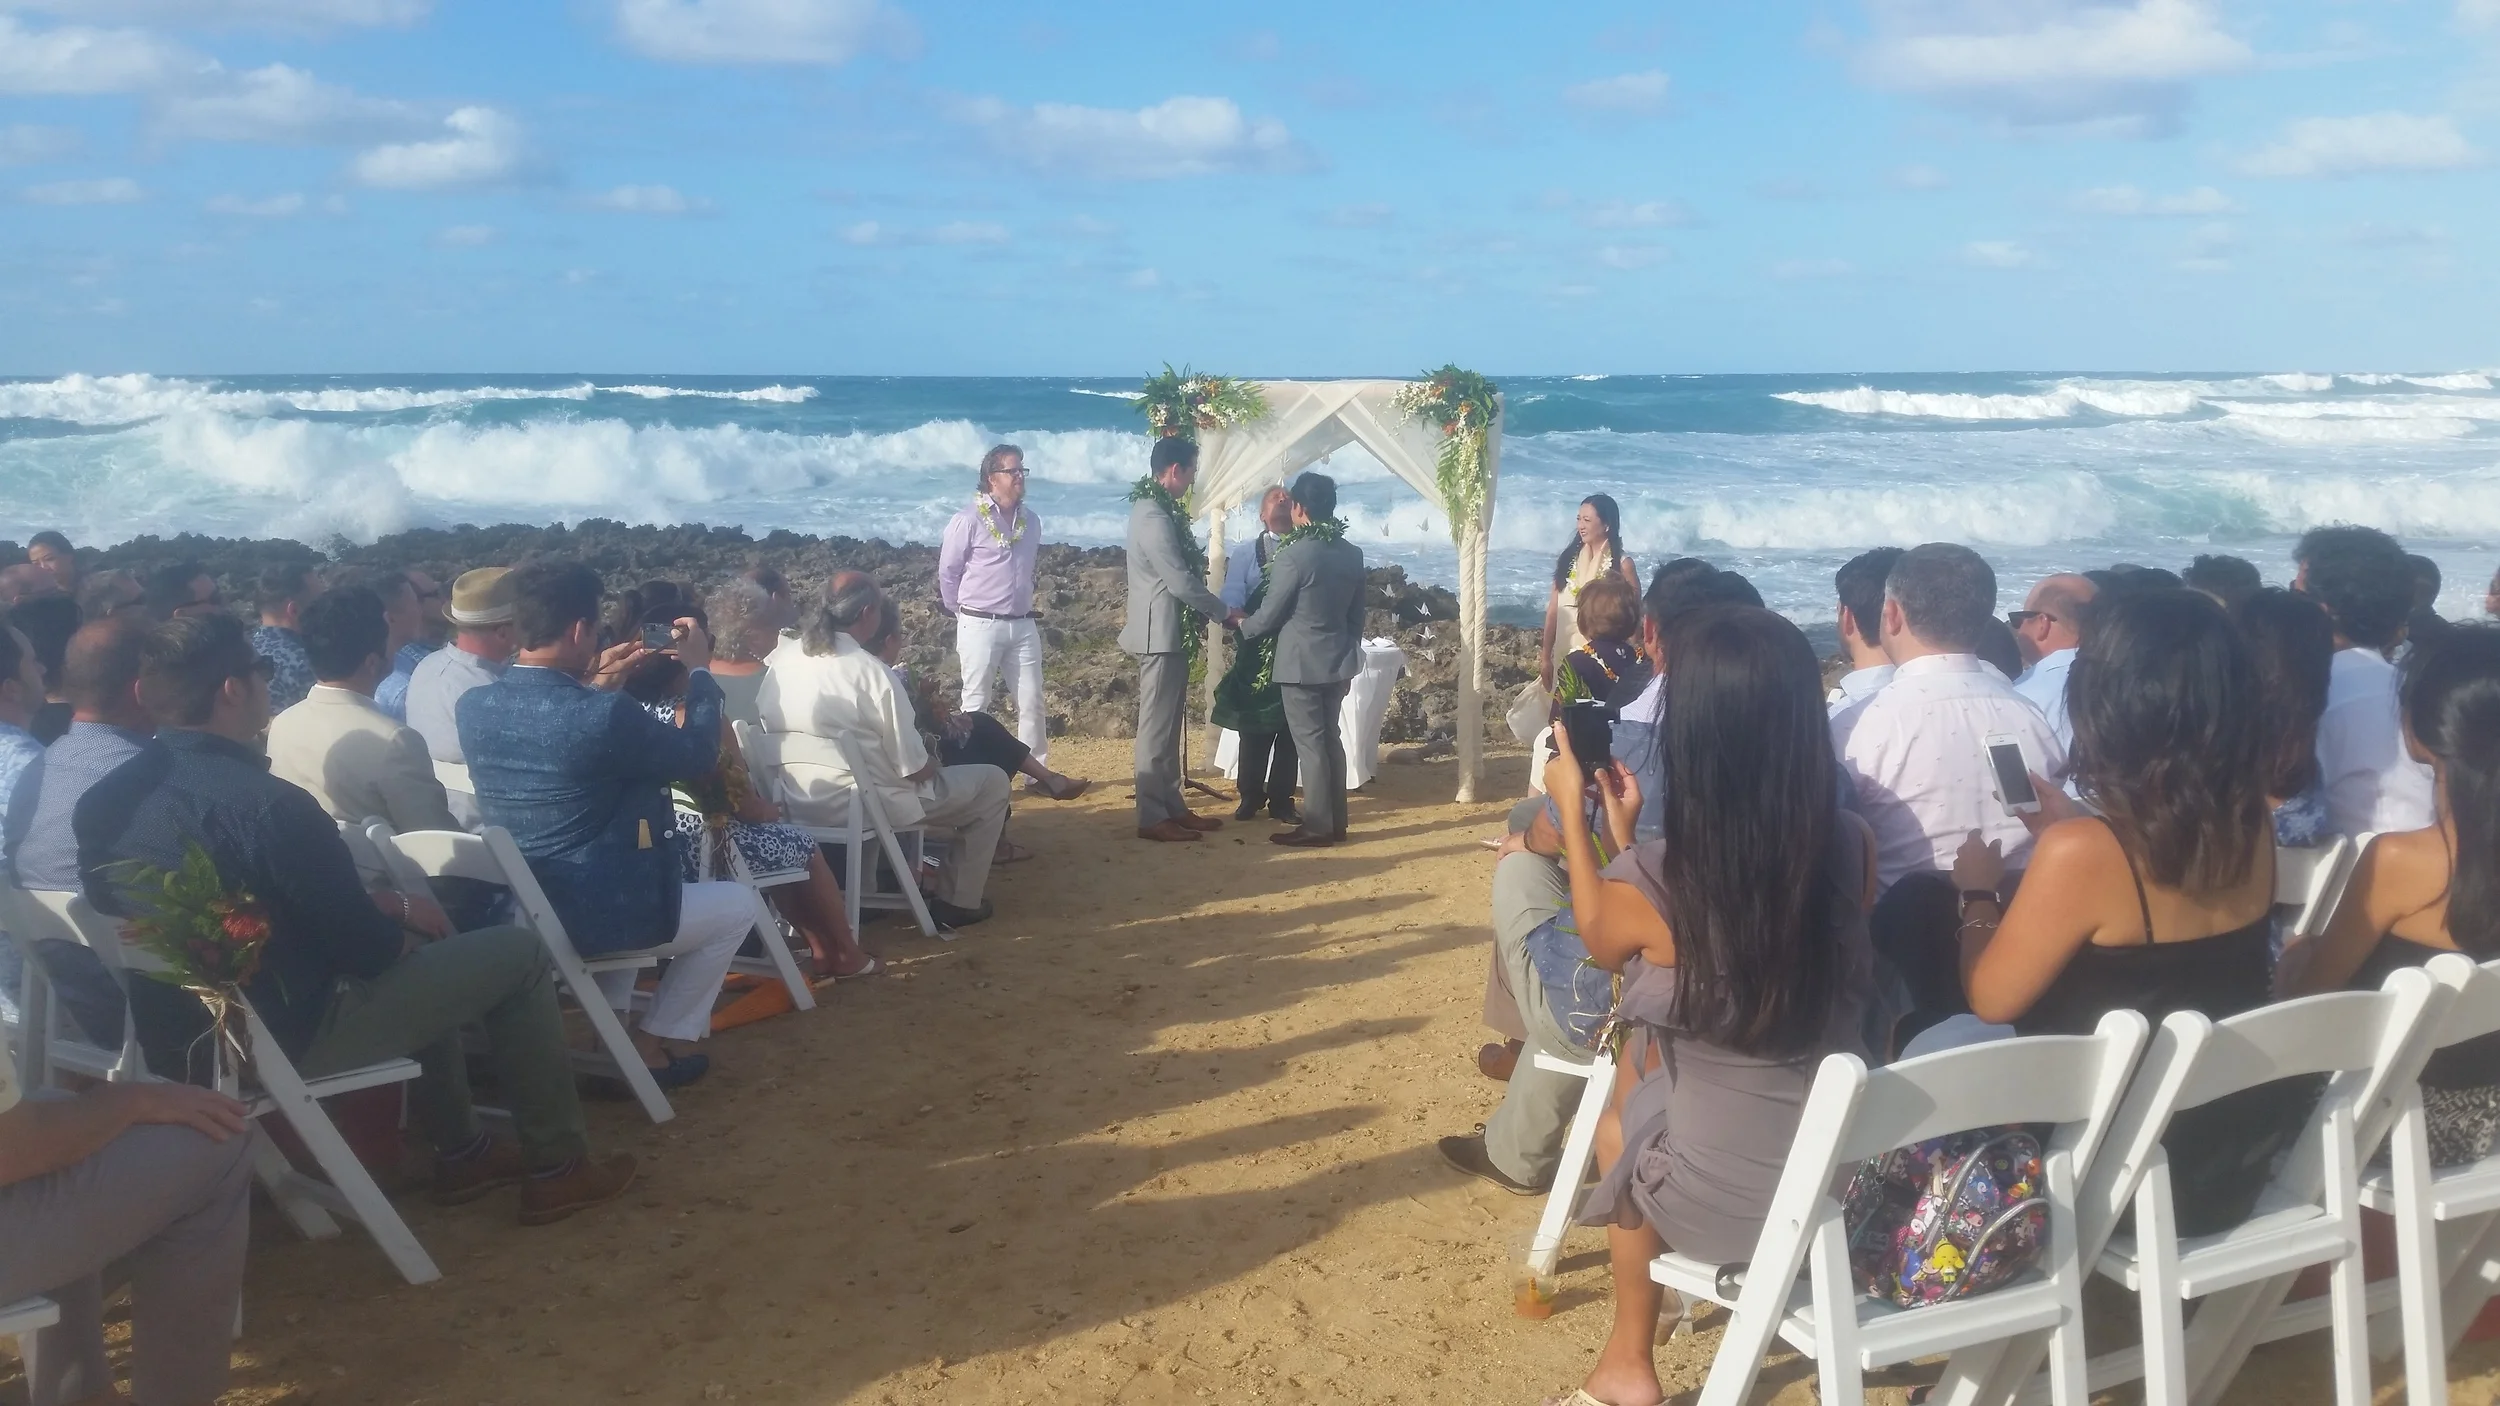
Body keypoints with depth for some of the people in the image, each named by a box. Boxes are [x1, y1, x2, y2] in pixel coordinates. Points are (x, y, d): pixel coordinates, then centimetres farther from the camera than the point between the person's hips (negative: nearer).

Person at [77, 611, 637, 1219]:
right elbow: (366, 948, -20)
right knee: (520, 954, 3)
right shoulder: (266, 804, -29)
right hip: (285, 1035, -9)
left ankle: (461, 1152, 33)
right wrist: (402, 923, 1)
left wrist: (389, 903, 6)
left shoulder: (116, 793, -2)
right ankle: (558, 1167, 14)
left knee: (426, 946, 28)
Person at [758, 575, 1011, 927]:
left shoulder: (780, 658, -2)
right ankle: (958, 902, 15)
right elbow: (915, 768, -16)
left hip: (796, 802, 8)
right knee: (993, 783, 8)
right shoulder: (870, 671, -20)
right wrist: (934, 763, 8)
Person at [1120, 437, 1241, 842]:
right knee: (1156, 726, -5)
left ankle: (1172, 808, 20)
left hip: (1169, 633, 10)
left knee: (1168, 726, 13)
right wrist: (1227, 613, -11)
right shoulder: (1153, 517, -19)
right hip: (1160, 635, -10)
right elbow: (1181, 581, -21)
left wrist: (1214, 611, 12)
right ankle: (1152, 818, 0)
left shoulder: (1159, 510, 14)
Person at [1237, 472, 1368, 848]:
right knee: (1330, 738, 14)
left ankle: (1317, 827, 3)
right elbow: (1357, 614, 11)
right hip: (1339, 659, 7)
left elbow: (1270, 615, -10)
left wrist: (1242, 627, 9)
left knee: (1310, 743, -1)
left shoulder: (1293, 554, -18)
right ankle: (1336, 823, 19)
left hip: (1302, 662, -7)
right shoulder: (1352, 554, 4)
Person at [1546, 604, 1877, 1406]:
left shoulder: (1652, 882, -22)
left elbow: (1603, 942, 3)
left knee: (1618, 1122, 28)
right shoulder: (1853, 845, -10)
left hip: (1728, 1190, -4)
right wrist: (1630, 834, 18)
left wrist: (1573, 811, 13)